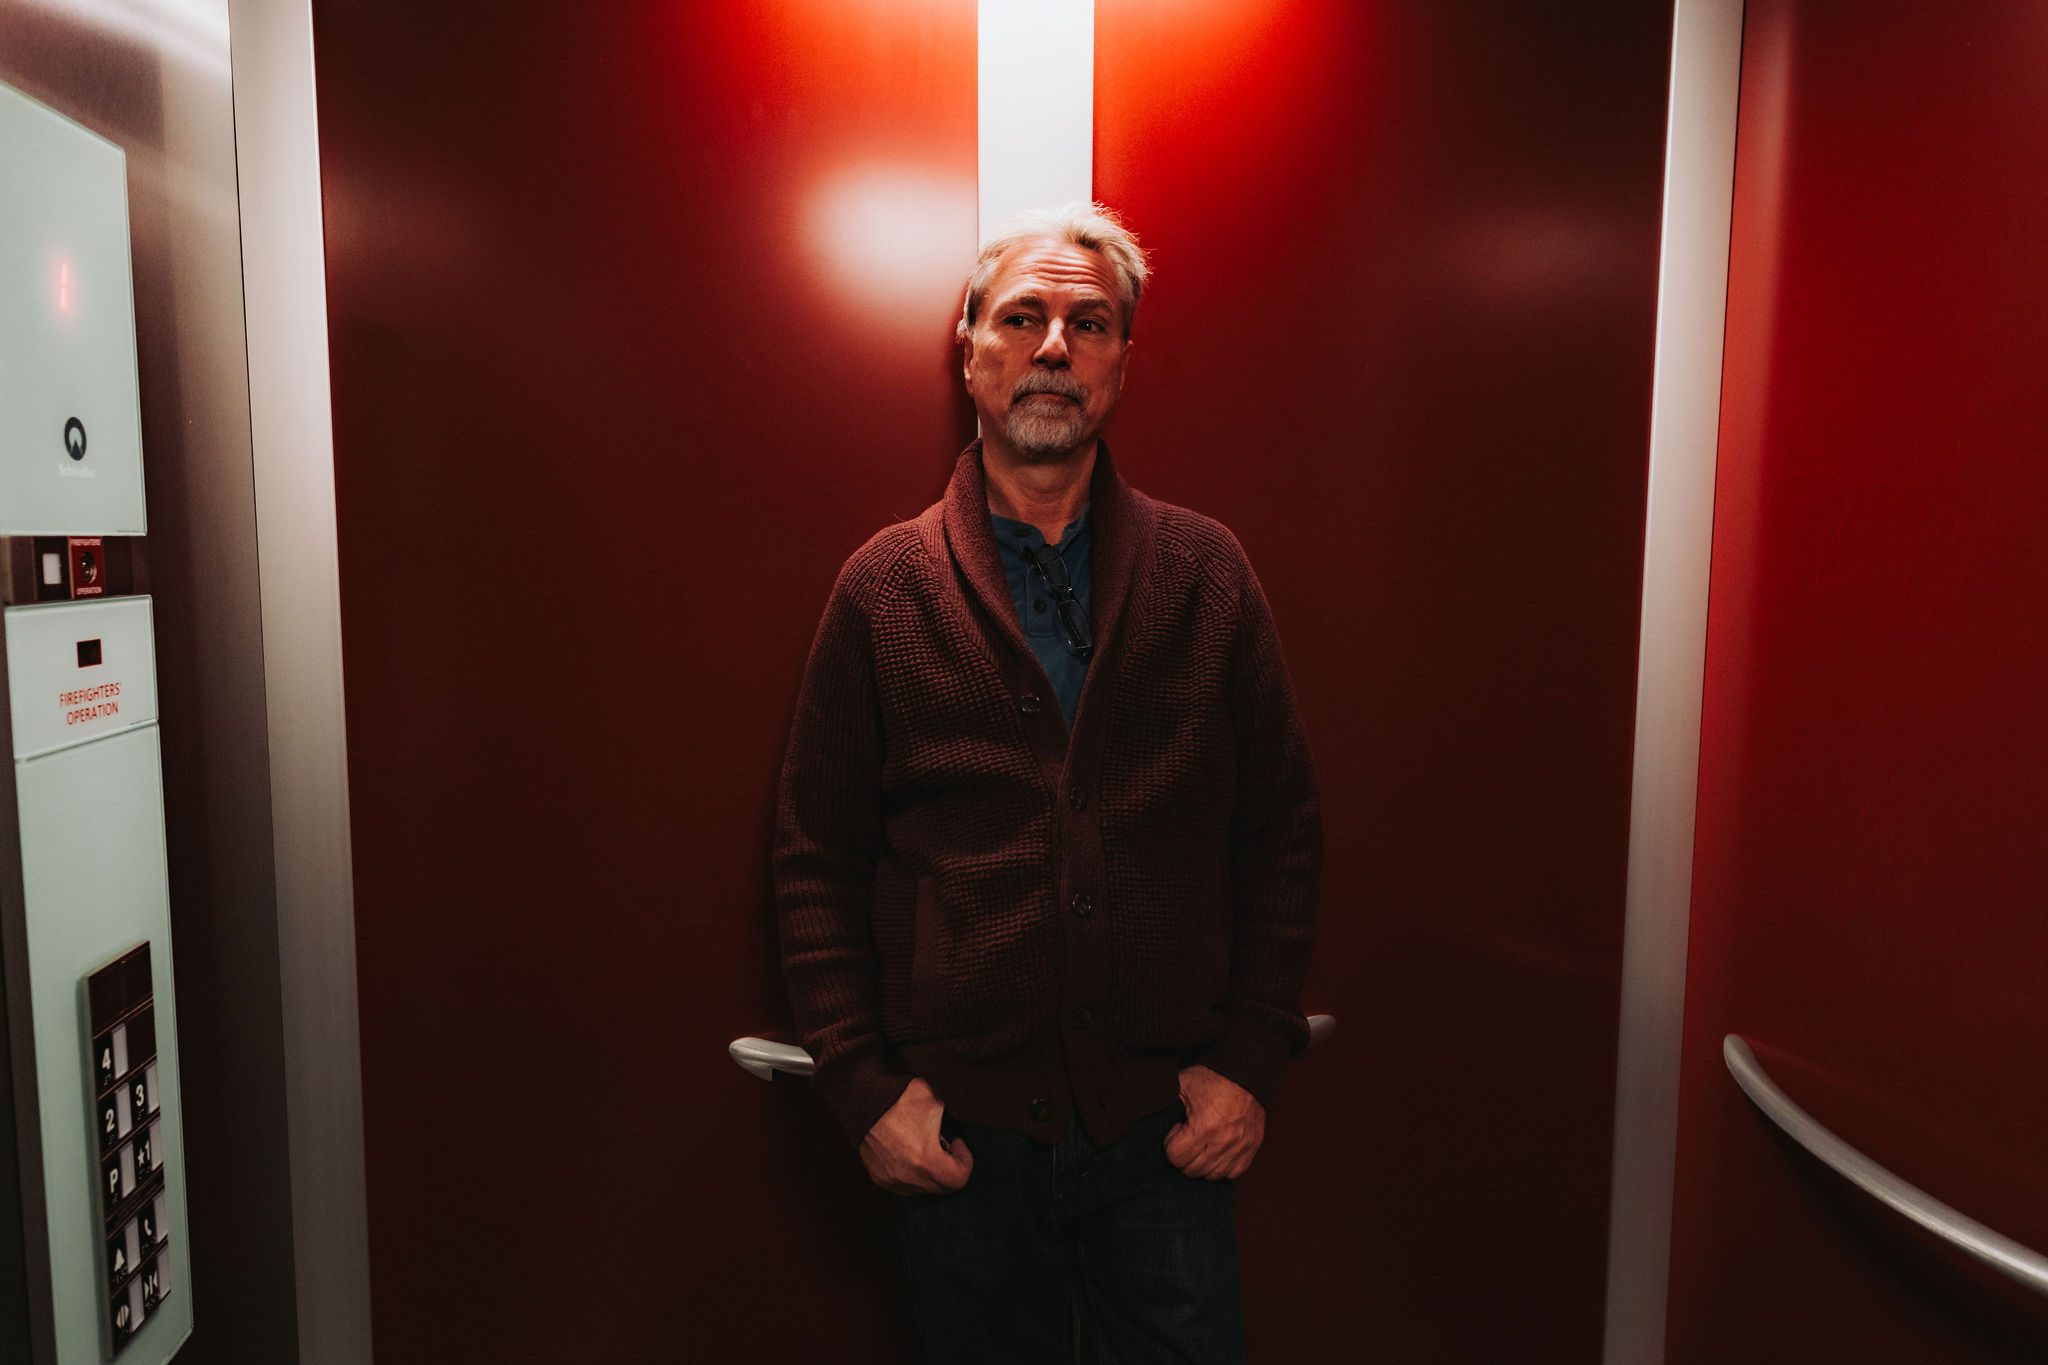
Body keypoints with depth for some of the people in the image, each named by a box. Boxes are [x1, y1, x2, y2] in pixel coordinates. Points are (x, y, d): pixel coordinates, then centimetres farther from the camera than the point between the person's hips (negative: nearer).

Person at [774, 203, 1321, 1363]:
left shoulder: (1208, 574, -1)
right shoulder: (883, 588, -3)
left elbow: (1283, 832, 2)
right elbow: (819, 859, -1)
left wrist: (1251, 1060, -3)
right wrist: (864, 1085, -6)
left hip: (1167, 1125, 1)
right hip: (957, 1130, 0)